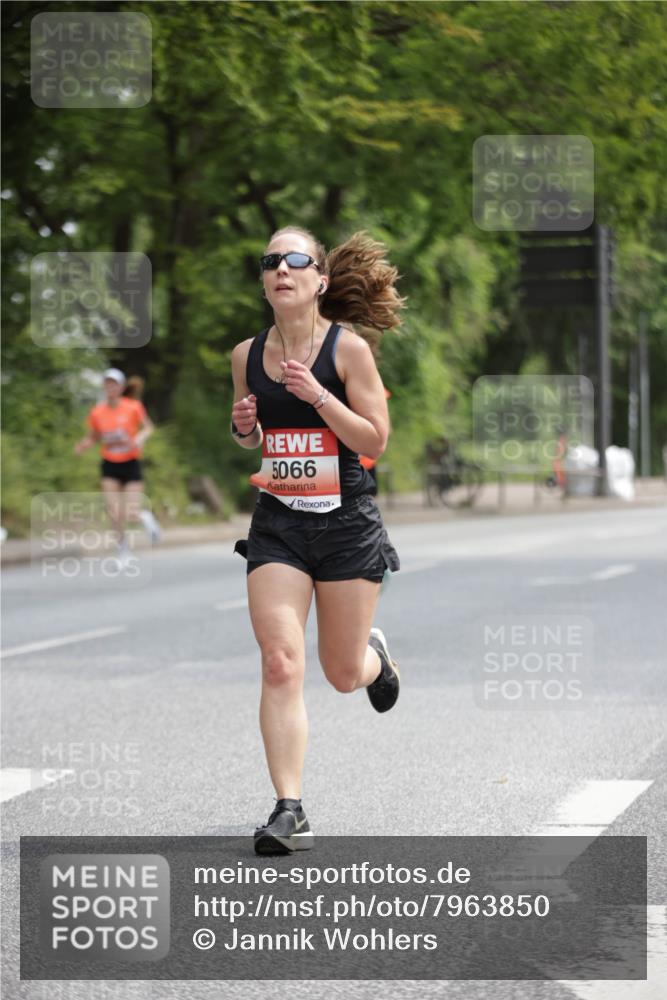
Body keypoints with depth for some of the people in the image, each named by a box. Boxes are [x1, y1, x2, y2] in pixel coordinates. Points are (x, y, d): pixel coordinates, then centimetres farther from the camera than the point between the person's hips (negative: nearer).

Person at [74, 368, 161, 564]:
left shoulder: (133, 407, -10)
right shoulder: (97, 412, -4)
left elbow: (148, 427, 2)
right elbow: (93, 437, 8)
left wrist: (140, 437, -19)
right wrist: (82, 446, -12)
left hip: (131, 464, -2)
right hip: (110, 467, 2)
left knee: (128, 514, -8)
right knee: (113, 511, -14)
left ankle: (145, 517, 29)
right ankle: (122, 544, 11)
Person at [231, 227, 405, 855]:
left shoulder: (347, 348, -10)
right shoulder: (246, 355, 2)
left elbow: (375, 440, -10)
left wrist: (316, 395, -22)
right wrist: (243, 428, -8)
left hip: (346, 521, -2)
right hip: (277, 523, 2)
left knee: (343, 675, 10)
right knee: (280, 664, -12)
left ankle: (375, 655, 48)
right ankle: (289, 811, -10)